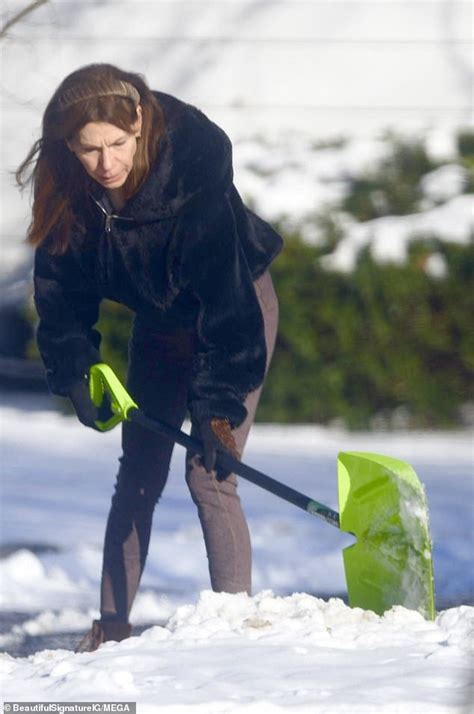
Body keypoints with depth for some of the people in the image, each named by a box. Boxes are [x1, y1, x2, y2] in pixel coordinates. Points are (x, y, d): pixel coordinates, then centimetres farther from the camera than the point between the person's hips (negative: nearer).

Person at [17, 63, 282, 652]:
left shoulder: (195, 165, -36)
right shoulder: (66, 188, -22)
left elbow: (226, 293, -36)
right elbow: (61, 288, -8)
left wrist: (218, 403, -39)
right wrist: (76, 368, -20)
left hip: (239, 307, -5)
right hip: (158, 320, 5)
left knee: (208, 472, -15)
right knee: (137, 475, 6)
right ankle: (112, 624, 14)